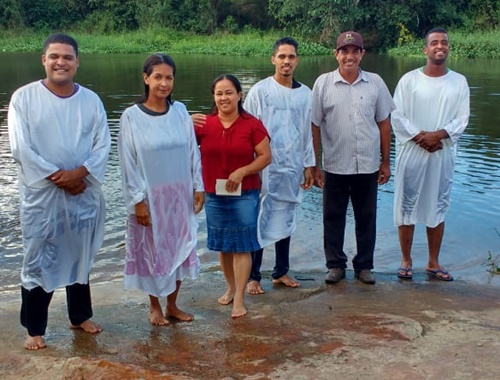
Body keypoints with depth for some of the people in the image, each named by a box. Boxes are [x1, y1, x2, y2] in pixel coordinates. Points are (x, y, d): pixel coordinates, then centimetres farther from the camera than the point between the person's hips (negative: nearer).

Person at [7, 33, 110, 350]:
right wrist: (57, 176, -15)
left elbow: (103, 144, -1)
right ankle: (34, 328, 15)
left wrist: (80, 173, -17)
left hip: (84, 193, 3)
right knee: (39, 261, 2)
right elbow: (20, 148, -10)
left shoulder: (91, 100, 3)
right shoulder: (24, 97, -6)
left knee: (80, 256, 15)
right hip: (41, 194, -3)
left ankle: (80, 316, 32)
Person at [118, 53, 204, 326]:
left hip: (180, 195, 3)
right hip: (150, 197, -3)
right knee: (152, 250, 8)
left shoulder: (180, 112, 1)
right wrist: (138, 200, -11)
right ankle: (154, 306, 26)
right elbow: (128, 162, -9)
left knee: (180, 248, 10)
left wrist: (198, 187, 2)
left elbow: (192, 152, 5)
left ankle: (172, 305, 26)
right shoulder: (131, 116, -9)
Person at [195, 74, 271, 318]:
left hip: (245, 195, -3)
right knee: (222, 245, 15)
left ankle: (239, 299, 8)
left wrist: (242, 171, -19)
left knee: (242, 245, 1)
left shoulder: (252, 124, -7)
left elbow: (265, 156, -5)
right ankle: (231, 287, 33)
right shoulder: (204, 124, -1)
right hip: (214, 195, 3)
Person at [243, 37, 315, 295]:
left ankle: (281, 272, 24)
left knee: (285, 220, 12)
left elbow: (307, 132, 12)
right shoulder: (260, 90, -5)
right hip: (266, 168, -4)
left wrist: (309, 165, 11)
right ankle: (253, 276, 8)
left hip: (292, 168, 4)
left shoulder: (305, 93, 7)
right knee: (260, 221, -1)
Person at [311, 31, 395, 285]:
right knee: (333, 217, 9)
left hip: (368, 166, 1)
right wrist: (314, 165, -4)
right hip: (335, 166, -1)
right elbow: (315, 127, -2)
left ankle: (364, 265, 25)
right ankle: (335, 264, 24)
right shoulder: (323, 83, -4)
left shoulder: (375, 83, 1)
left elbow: (384, 123, 6)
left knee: (366, 218, 11)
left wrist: (385, 162, 5)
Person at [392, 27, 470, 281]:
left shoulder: (459, 82, 4)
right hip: (411, 152, -2)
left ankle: (433, 263, 20)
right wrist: (420, 137, -15)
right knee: (407, 205, 3)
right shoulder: (409, 79, -3)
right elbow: (397, 117, -7)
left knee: (438, 207, 9)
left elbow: (462, 119, -1)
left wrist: (439, 134, -17)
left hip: (442, 154, 2)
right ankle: (406, 261, 16)